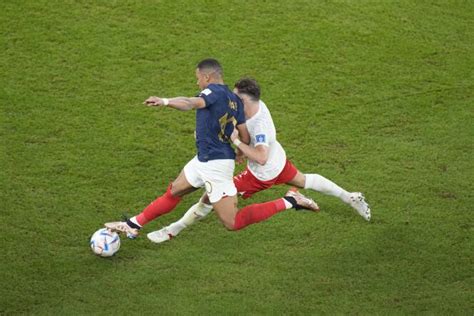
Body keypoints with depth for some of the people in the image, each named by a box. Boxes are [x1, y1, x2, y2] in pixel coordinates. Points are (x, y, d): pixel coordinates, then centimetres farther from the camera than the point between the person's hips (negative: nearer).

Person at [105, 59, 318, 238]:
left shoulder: (215, 91, -17)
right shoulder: (234, 99, 7)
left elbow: (193, 103, -39)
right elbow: (244, 137, 6)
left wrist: (165, 101, -54)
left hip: (215, 165, -10)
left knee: (233, 223, -5)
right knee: (172, 193, 23)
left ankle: (289, 202, -5)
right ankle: (133, 225, 37)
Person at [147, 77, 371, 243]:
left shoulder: (259, 125, -39)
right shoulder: (258, 104, -15)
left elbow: (261, 158, -47)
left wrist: (236, 141, -46)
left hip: (262, 174, -9)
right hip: (279, 161, 9)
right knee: (303, 181, 33)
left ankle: (173, 230, -2)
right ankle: (350, 198, 44)